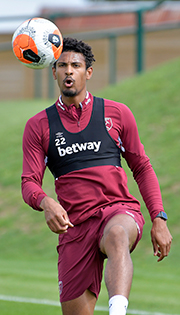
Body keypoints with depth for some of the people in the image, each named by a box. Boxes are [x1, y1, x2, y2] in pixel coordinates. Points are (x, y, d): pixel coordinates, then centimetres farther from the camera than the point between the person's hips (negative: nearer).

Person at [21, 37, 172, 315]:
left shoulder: (116, 114, 9)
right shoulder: (38, 126, 10)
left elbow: (142, 168, 15)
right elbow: (29, 183, 4)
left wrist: (159, 220, 5)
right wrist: (45, 203, -20)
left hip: (120, 211, -2)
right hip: (75, 227, 2)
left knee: (116, 236, -39)